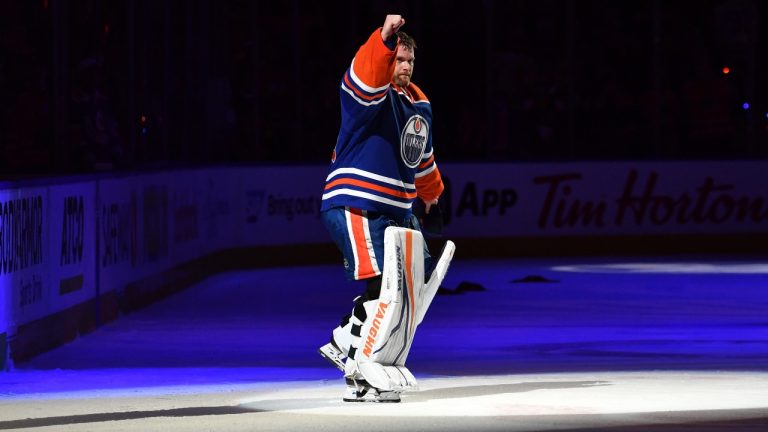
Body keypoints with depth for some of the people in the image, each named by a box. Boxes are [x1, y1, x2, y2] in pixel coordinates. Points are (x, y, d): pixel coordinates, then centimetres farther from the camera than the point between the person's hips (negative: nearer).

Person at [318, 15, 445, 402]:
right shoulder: (370, 91, -9)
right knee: (383, 286, -18)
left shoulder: (418, 104, 16)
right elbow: (368, 74, -36)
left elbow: (422, 156, 34)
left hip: (396, 208, 9)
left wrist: (430, 191, 48)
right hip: (354, 205, -9)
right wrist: (385, 40, -52)